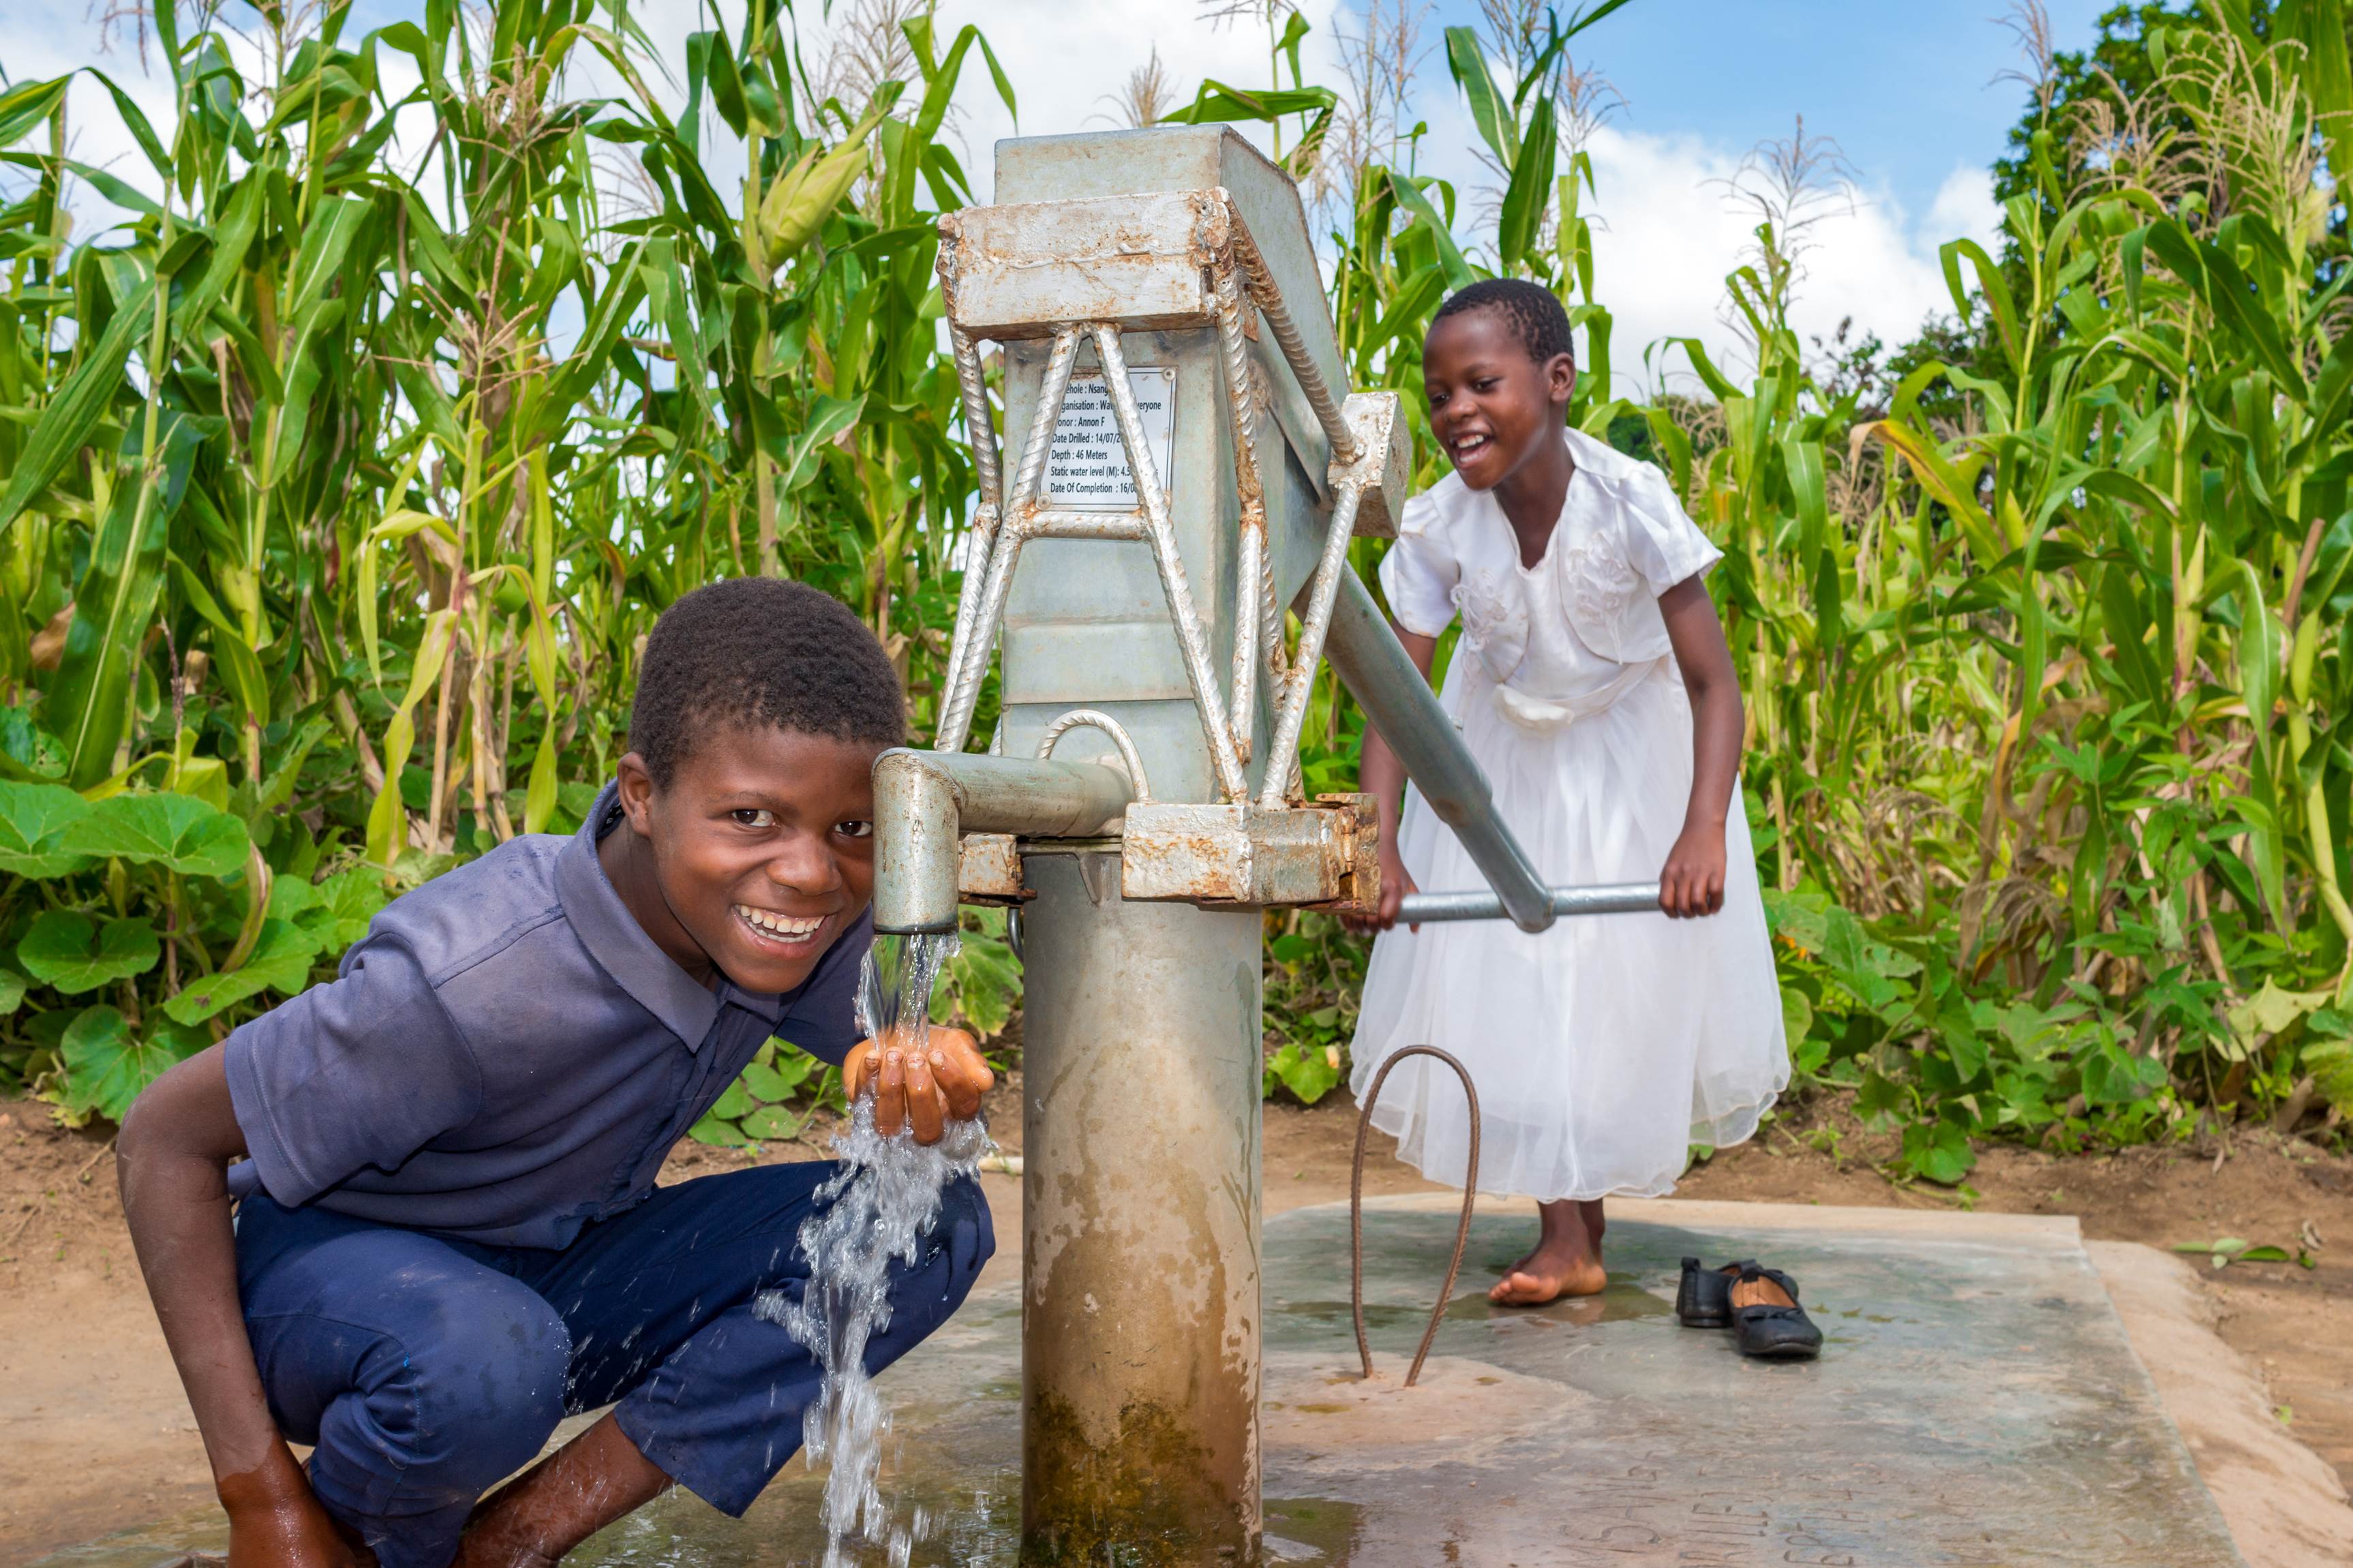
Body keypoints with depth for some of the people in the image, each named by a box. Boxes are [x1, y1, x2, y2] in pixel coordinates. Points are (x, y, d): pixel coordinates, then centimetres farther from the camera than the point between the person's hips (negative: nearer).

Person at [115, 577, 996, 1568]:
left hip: (561, 1279, 6)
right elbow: (167, 1135, -23)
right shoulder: (472, 980, -33)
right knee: (480, 1361, -41)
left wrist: (922, 1087, -33)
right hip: (337, 1268, -6)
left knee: (933, 1226, -15)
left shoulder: (809, 912, -17)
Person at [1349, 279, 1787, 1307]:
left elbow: (1711, 682, -31)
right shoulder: (1436, 528, -25)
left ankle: (1599, 1186, 33)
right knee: (1509, 977, -1)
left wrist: (1705, 830, -45)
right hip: (1503, 750, 2)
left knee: (1630, 972, 7)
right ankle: (1569, 1234, 10)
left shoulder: (1630, 504, -32)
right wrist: (1379, 844, -35)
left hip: (1630, 743, -2)